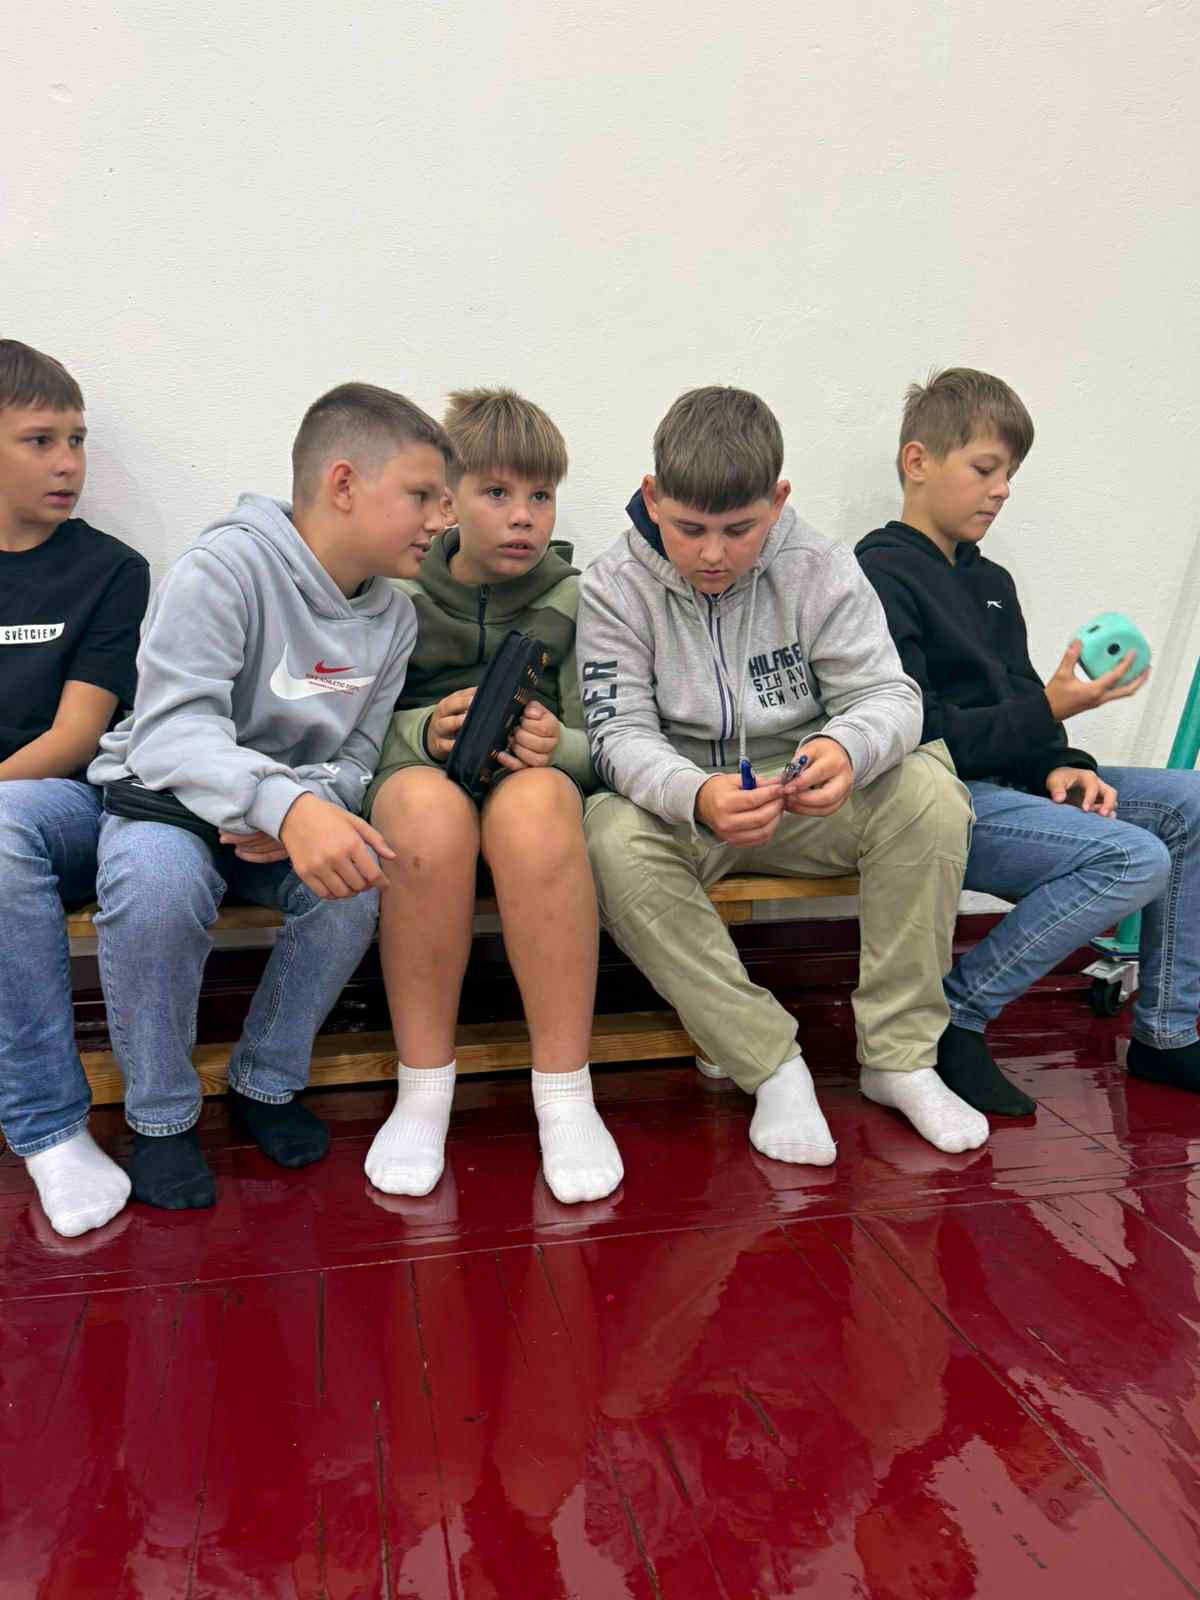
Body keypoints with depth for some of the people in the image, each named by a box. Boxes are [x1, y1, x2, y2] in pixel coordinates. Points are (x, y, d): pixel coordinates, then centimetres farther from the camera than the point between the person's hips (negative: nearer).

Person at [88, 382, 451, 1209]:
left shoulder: (393, 616, 0)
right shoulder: (227, 568, -21)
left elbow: (357, 759, 0)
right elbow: (168, 734, -31)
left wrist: (307, 803, -24)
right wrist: (282, 802, -49)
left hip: (303, 814, 5)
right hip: (165, 798, -4)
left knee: (361, 875, -26)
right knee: (159, 878, -37)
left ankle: (267, 1084, -1)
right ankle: (161, 1116, -11)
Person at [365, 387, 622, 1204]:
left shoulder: (576, 600, 10)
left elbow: (599, 745, 6)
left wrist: (557, 744, -17)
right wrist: (426, 731, -17)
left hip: (537, 777, 0)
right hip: (416, 770, 0)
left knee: (533, 803, -38)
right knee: (429, 808, -38)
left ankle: (567, 1096, -31)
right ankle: (422, 1093, -25)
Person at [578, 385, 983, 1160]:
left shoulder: (821, 567, -5)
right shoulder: (615, 588, -8)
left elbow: (888, 693, -10)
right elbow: (621, 733, -15)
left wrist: (848, 748, -36)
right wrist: (698, 797, -38)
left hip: (804, 805, 1)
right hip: (678, 809, -1)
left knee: (928, 788, -25)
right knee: (612, 836, -34)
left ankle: (900, 1057, -13)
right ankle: (771, 1066, -21)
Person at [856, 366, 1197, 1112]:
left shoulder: (992, 583, 20)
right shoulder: (882, 575, -10)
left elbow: (1021, 705, 20)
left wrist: (1060, 766, -1)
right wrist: (1050, 711, -20)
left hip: (1005, 781, 9)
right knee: (1135, 860, -24)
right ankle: (954, 1015, -14)